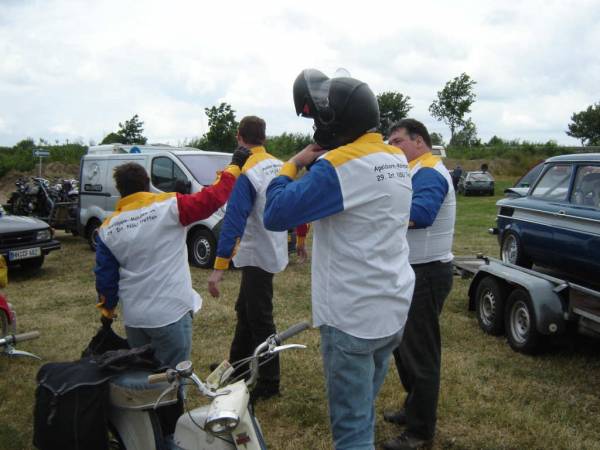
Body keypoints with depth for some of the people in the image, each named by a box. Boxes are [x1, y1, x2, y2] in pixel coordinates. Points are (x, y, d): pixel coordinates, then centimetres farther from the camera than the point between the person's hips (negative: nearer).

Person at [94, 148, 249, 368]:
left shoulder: (108, 228, 2)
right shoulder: (168, 206, -11)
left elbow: (105, 275, 6)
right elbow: (211, 199, -16)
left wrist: (107, 308, 21)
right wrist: (235, 166, -4)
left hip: (132, 317, 5)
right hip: (170, 313, -4)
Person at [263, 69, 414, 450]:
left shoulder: (338, 166, -19)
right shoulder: (397, 159, 6)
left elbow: (276, 214, -20)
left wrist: (292, 165, -4)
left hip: (353, 315, -8)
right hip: (394, 306, 9)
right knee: (363, 408, 24)